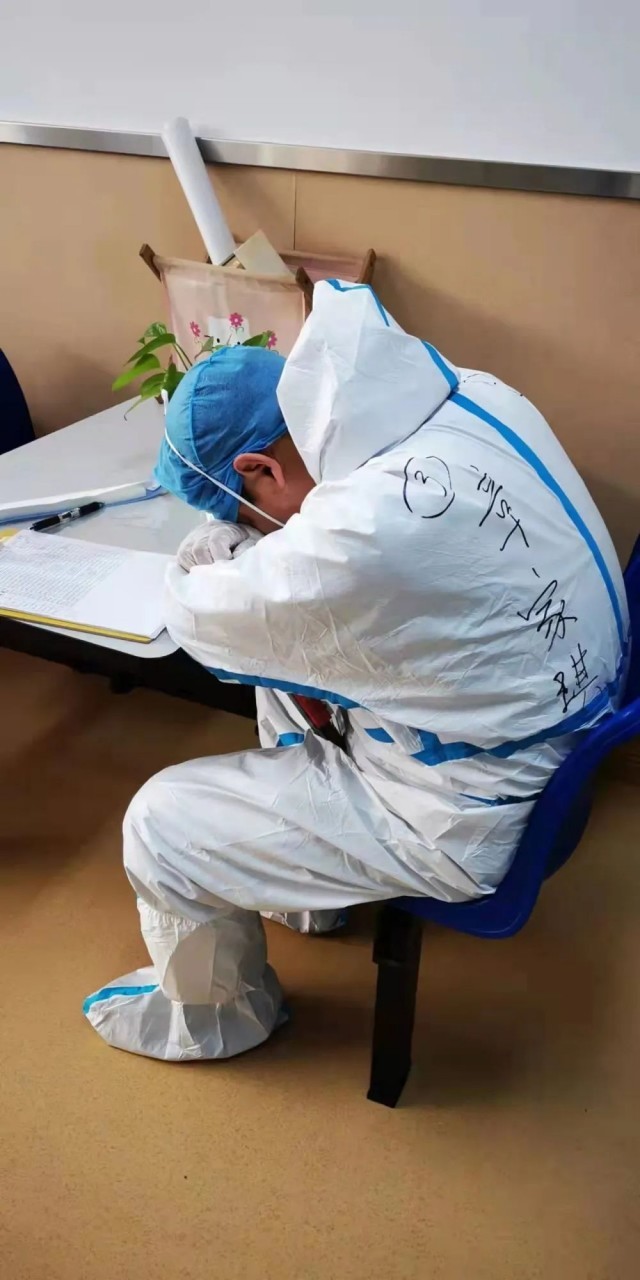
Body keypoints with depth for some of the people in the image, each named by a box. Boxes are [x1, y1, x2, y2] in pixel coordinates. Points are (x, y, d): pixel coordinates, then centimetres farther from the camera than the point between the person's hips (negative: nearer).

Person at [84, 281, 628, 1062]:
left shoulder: (358, 539, -36)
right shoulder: (475, 397, -10)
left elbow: (196, 614, -15)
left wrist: (232, 526, 1)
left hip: (474, 819, -8)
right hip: (542, 723, 9)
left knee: (159, 825, -1)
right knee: (283, 648, 23)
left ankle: (214, 1014, 29)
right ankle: (304, 872, 41)